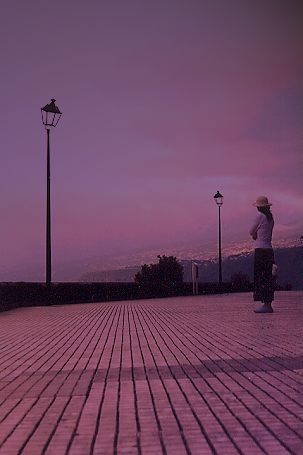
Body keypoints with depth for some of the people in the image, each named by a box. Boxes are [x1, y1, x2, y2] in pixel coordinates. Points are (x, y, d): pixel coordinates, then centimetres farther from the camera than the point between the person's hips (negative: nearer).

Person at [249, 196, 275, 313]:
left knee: (260, 277, -7)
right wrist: (256, 234, 10)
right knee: (267, 277, 9)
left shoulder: (260, 216, -8)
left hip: (261, 250, -8)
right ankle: (268, 304, 10)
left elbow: (251, 232, -1)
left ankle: (266, 305, -10)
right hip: (269, 249, 8)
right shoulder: (270, 217, 15)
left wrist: (255, 234, 17)